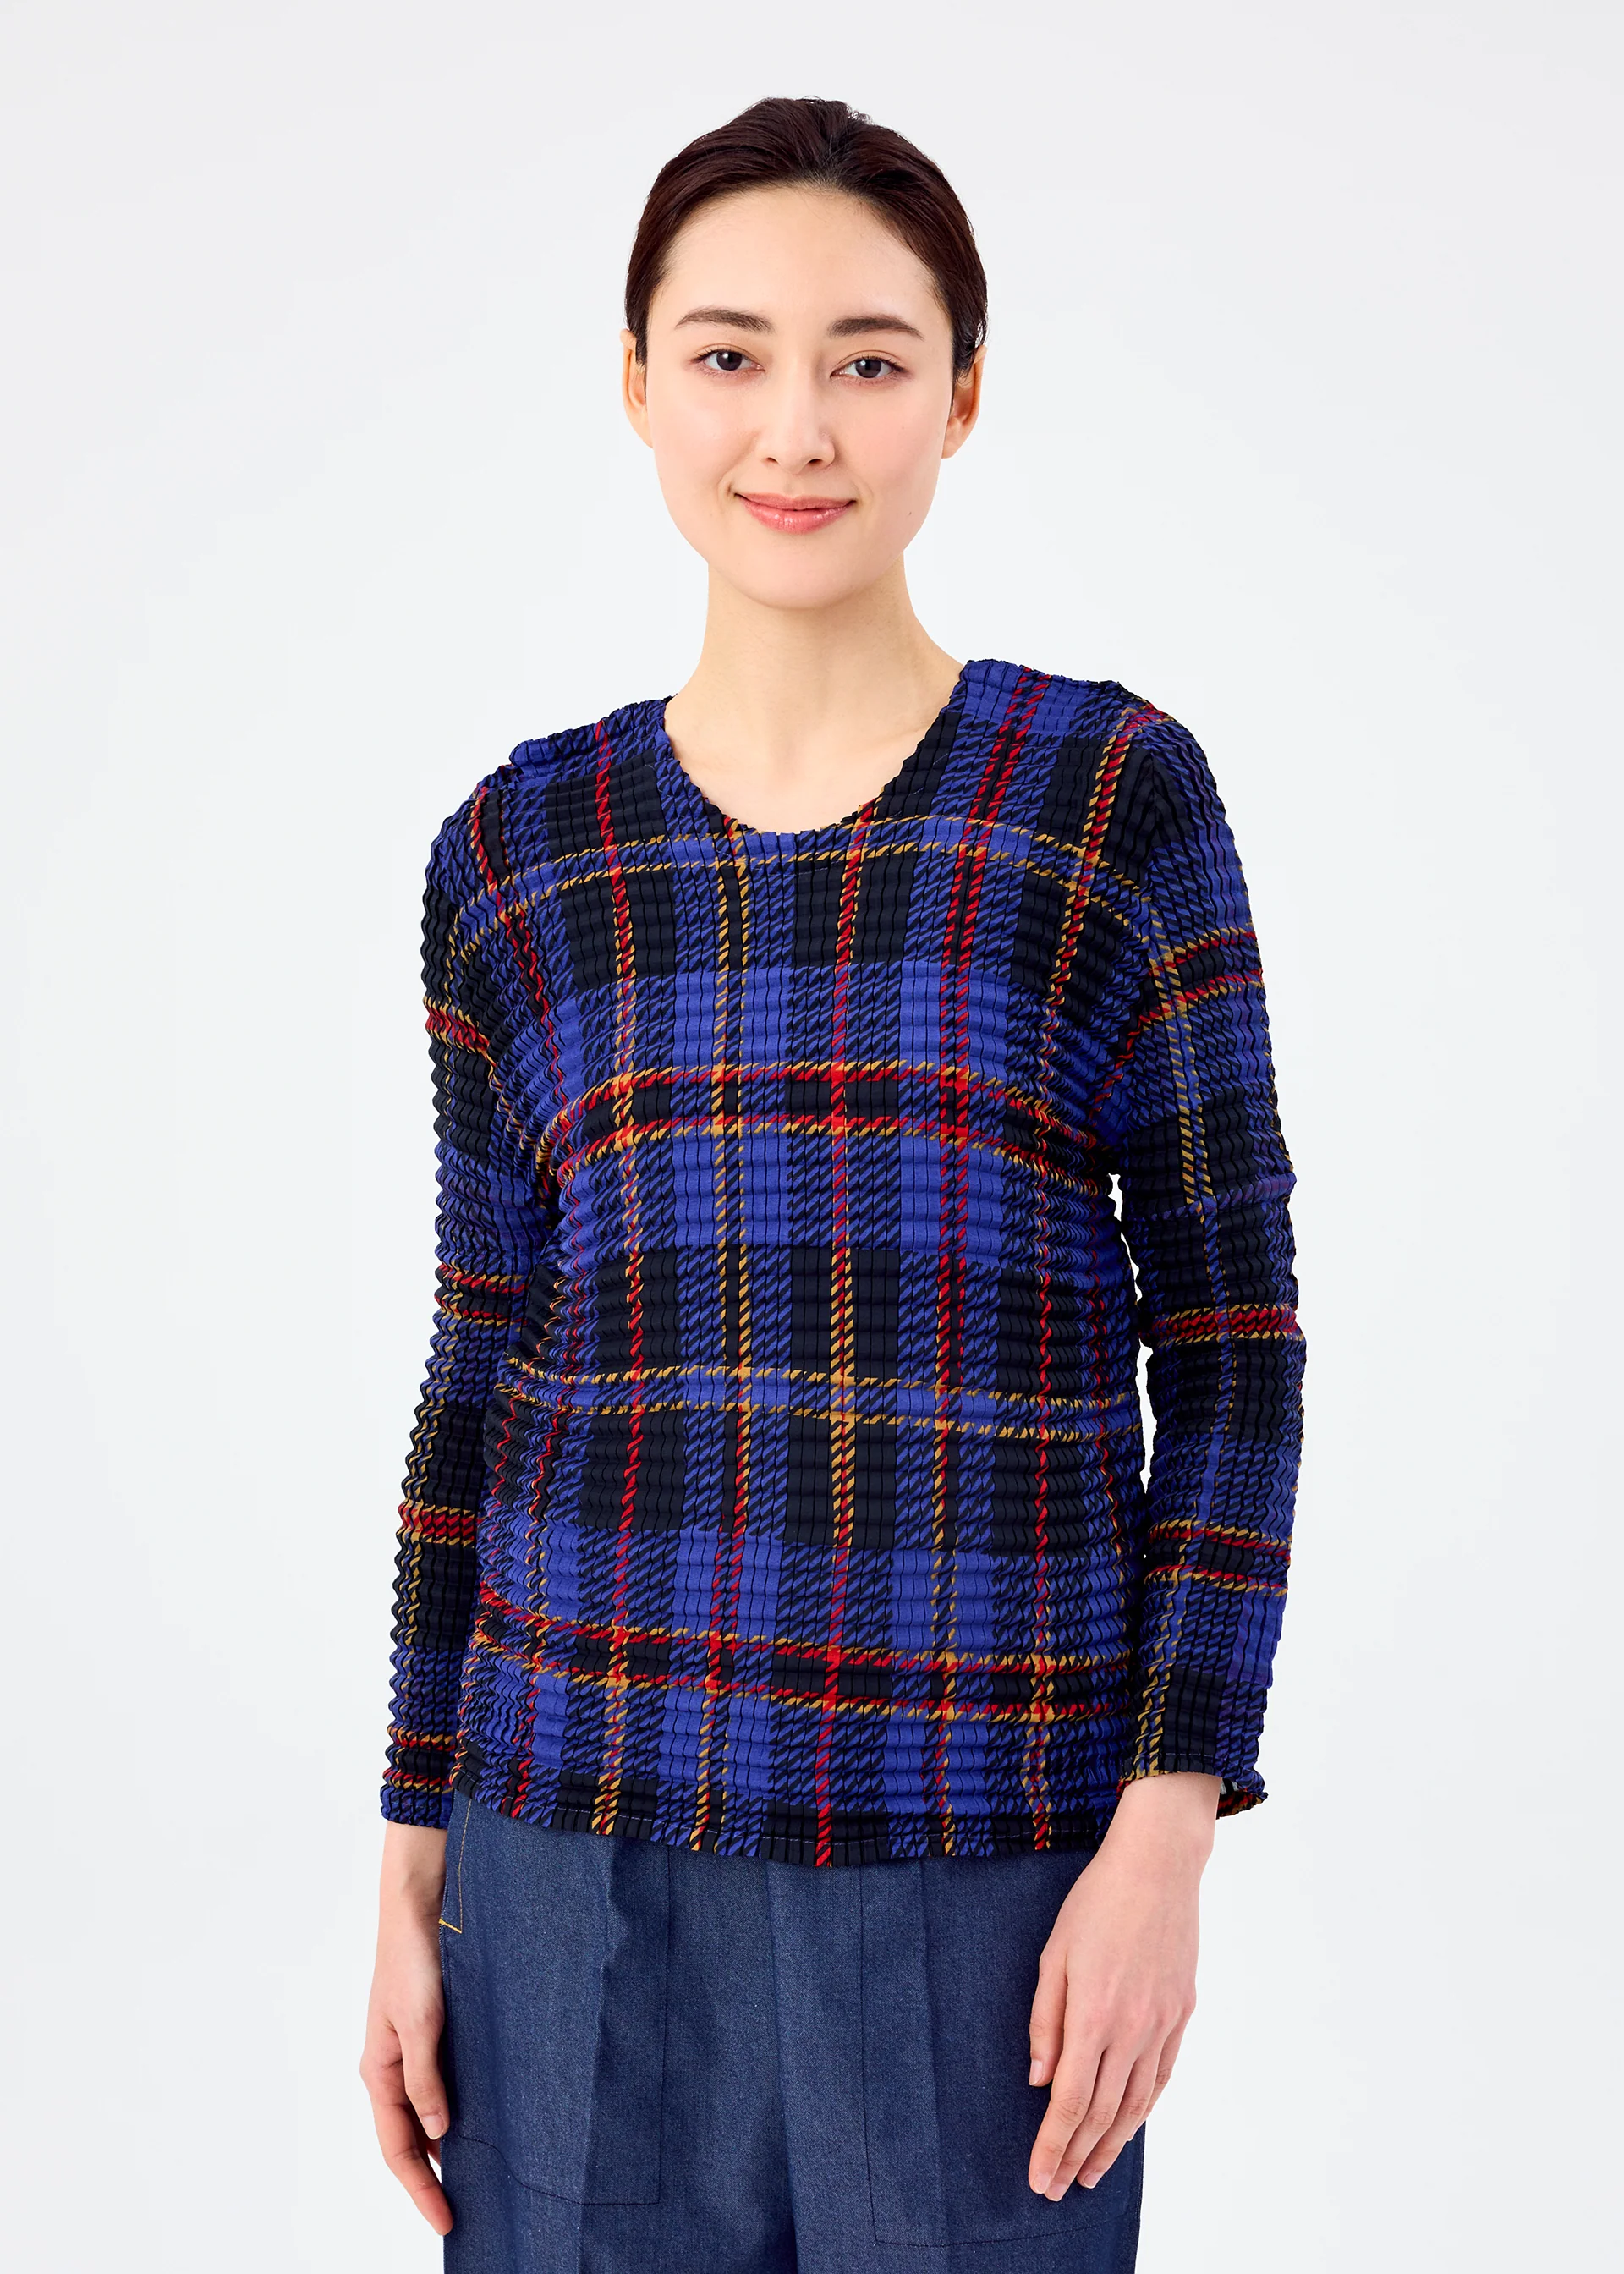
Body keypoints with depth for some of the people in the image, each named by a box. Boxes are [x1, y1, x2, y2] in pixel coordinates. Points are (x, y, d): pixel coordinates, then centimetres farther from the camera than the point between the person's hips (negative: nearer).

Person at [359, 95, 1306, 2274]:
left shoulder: (1117, 797, -2)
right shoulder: (517, 857, 5)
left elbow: (1231, 1348, -1)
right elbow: (481, 1383, 9)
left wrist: (1167, 1833, -8)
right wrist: (412, 1870, 8)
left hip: (989, 1883, -2)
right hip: (584, 1863, 2)